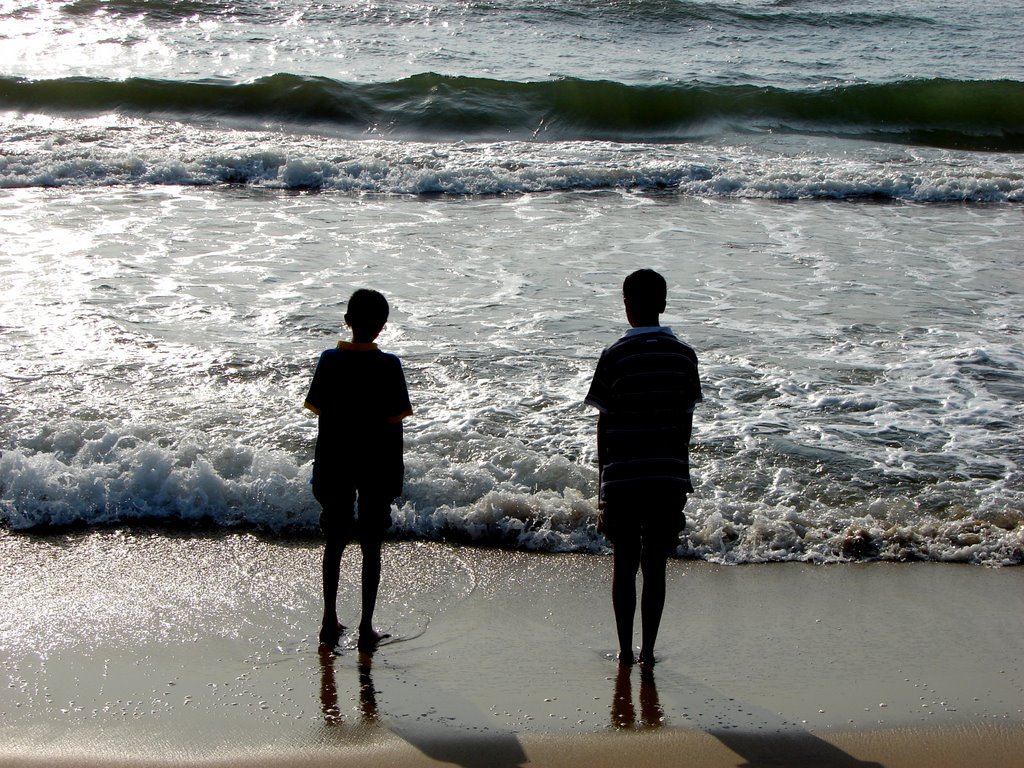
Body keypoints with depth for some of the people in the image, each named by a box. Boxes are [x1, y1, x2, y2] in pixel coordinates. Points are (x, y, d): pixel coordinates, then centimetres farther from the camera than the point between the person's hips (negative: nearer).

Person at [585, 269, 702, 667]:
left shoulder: (614, 357, -8)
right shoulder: (685, 355, 1)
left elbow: (604, 423, -5)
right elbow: (686, 421, 6)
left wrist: (602, 479, 5)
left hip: (623, 477, -2)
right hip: (669, 476, 2)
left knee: (624, 565, 8)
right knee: (655, 565, 9)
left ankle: (625, 650, 14)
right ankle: (648, 650, 13)